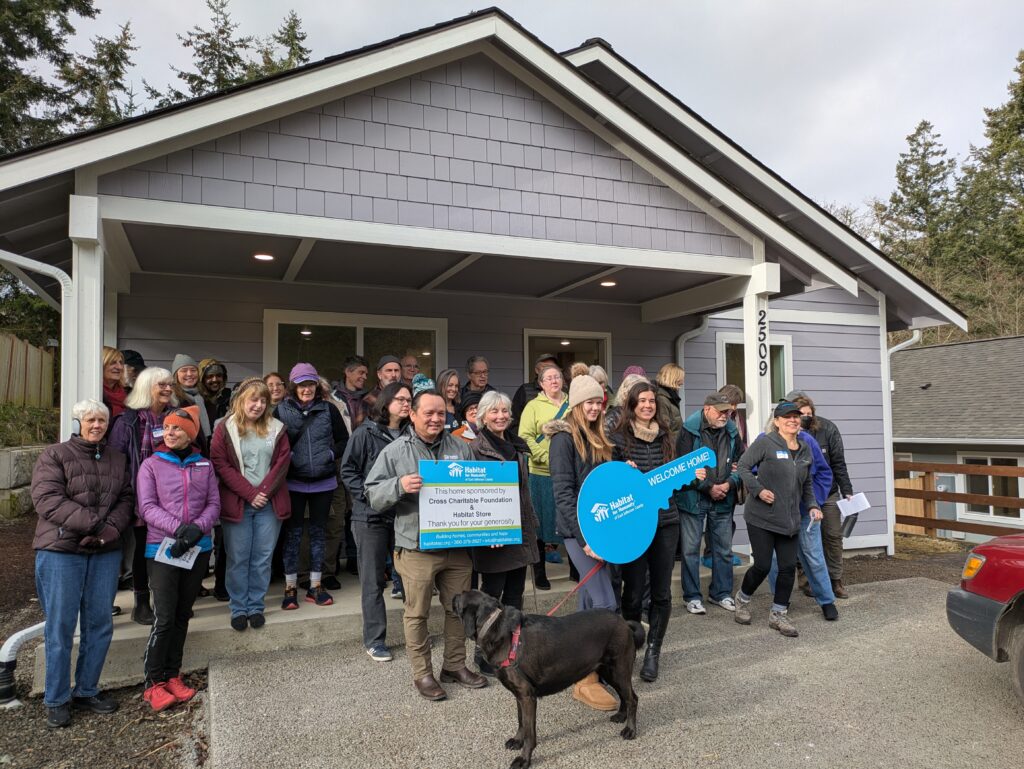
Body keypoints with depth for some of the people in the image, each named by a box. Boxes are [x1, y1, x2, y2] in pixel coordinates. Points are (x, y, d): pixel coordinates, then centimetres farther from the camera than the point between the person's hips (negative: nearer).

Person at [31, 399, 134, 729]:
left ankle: (86, 691, 23)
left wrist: (110, 530, -13)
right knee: (60, 626, 1)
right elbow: (47, 499, -12)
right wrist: (93, 523, -20)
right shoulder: (54, 456, 0)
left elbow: (126, 499, 6)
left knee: (100, 624, 8)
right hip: (61, 551, -4)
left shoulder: (118, 458, 12)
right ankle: (56, 700, 15)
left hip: (106, 552, 4)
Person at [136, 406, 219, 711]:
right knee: (164, 617, -6)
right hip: (162, 548, -3)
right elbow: (147, 507, -7)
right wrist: (178, 528, -21)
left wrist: (197, 528, -15)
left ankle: (172, 675, 23)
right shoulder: (151, 465, 1)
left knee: (182, 615, 11)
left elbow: (214, 503, 4)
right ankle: (154, 683, 7)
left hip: (199, 548, 3)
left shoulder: (204, 465, 8)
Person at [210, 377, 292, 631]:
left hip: (269, 503, 2)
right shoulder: (225, 428, 1)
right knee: (238, 559, 3)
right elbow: (220, 465, -5)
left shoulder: (276, 428, 8)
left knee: (263, 558, 5)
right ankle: (238, 609, 16)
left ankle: (256, 607, 17)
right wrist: (249, 493, -11)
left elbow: (282, 463, 3)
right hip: (237, 503, -2)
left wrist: (263, 491, -9)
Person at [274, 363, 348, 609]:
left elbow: (343, 439, 7)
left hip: (323, 482, 2)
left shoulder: (328, 409, 0)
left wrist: (331, 454, -8)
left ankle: (315, 586, 23)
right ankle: (290, 587, 17)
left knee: (318, 532, 11)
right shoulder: (281, 410, -3)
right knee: (293, 533, 5)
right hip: (293, 482, -2)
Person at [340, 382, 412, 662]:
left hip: (405, 515, 4)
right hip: (371, 516, -3)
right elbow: (348, 470, -3)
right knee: (373, 580, 4)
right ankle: (374, 639, 16)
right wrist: (367, 494, -12)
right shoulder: (365, 433, -5)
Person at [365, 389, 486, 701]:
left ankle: (455, 665, 31)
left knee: (458, 609, 14)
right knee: (417, 613, 5)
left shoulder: (461, 448, 7)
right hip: (417, 549, -3)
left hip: (458, 546, 4)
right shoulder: (395, 451, -2)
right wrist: (399, 485, -22)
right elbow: (373, 494, -3)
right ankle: (422, 674, 22)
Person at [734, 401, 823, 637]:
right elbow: (743, 466, -9)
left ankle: (778, 614, 21)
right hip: (761, 517, -6)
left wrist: (812, 505, 8)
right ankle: (742, 599, 27)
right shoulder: (765, 442, -9)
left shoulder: (805, 449, 12)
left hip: (789, 519, 6)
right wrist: (758, 490, -18)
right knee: (762, 566, -2)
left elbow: (807, 483, 22)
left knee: (788, 567, 4)